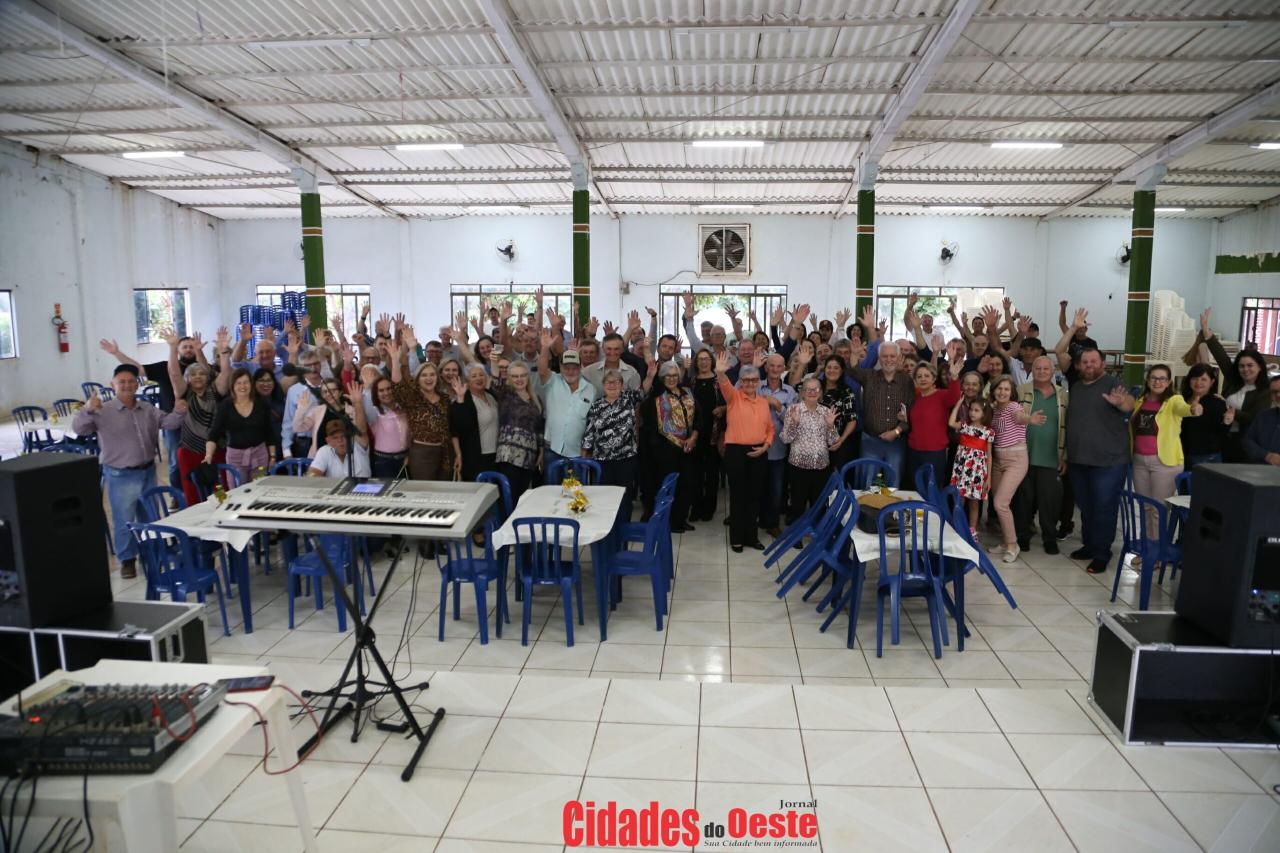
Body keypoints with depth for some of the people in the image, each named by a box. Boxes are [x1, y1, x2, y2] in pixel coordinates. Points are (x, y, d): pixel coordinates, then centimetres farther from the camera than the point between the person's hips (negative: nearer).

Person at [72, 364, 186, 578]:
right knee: (124, 520, 3)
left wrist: (179, 412, -18)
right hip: (120, 475, -5)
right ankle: (127, 559, 17)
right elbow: (79, 429, -19)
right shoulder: (103, 411, -11)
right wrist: (88, 410, -39)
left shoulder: (148, 409, 6)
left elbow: (167, 423, 5)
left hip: (147, 471, 5)